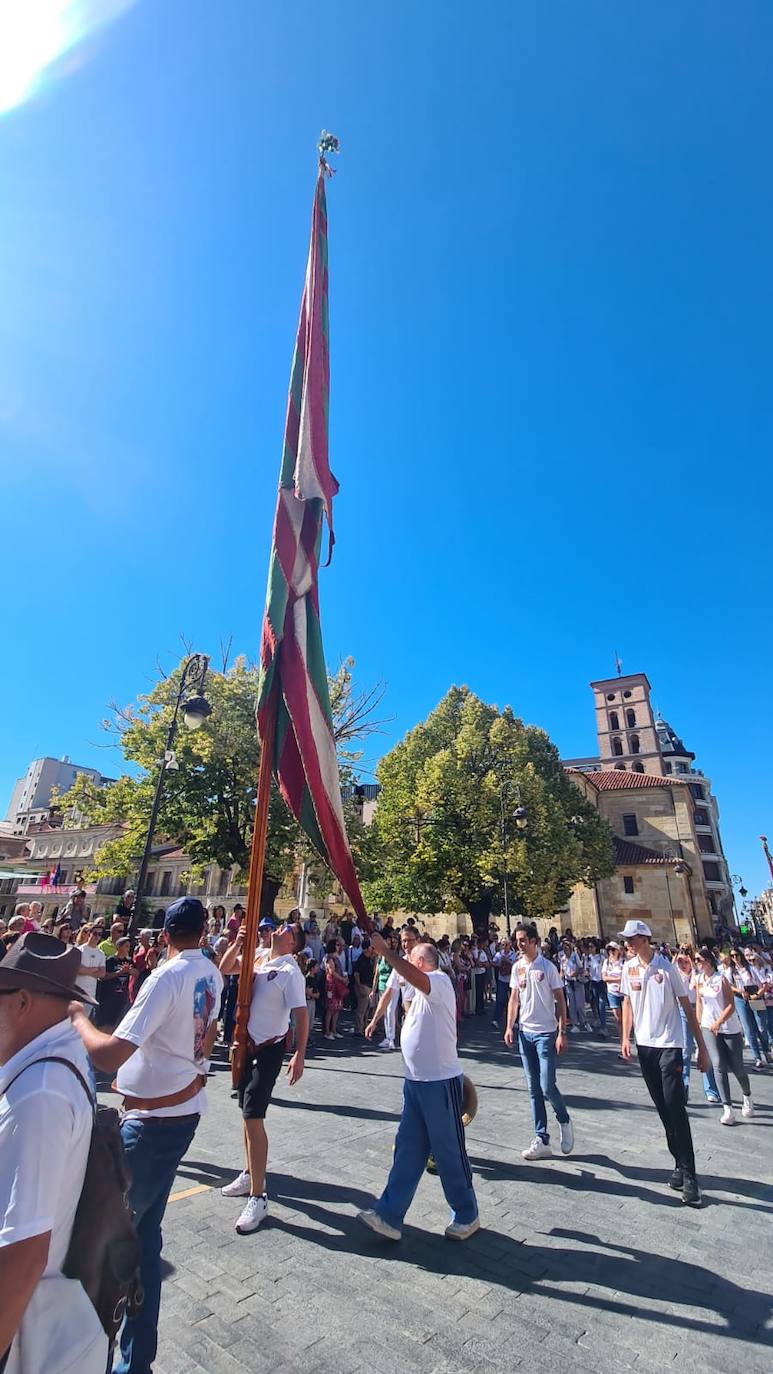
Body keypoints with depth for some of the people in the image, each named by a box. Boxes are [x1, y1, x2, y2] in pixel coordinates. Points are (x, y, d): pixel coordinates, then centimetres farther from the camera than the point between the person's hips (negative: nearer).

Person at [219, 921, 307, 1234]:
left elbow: (301, 1014, -20)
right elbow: (224, 968, 6)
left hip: (269, 1049, -8)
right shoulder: (257, 959, 1)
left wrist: (299, 1056, -25)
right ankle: (250, 1174, 40)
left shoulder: (289, 972, -19)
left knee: (253, 1116, -8)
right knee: (247, 1112, 21)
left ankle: (258, 1197, 5)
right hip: (247, 1044, 8)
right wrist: (238, 943, -11)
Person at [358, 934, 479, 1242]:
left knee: (449, 1151, 7)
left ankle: (467, 1216, 25)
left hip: (440, 1081, -9)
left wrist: (385, 951, -38)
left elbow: (415, 978, -40)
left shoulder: (440, 980, -18)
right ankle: (389, 1216, 17)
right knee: (408, 1148, 11)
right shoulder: (424, 988, 15)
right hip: (416, 1080, 9)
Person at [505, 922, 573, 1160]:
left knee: (547, 1086, -5)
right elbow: (514, 998, 10)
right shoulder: (517, 967, 4)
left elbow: (560, 1000, -8)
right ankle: (542, 1140, 19)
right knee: (534, 1089, 10)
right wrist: (509, 1026, 3)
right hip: (525, 1033, 5)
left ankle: (564, 1121, 25)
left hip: (546, 1033, -5)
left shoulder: (548, 967, -10)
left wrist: (562, 1032, -12)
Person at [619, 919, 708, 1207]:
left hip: (669, 1045, -5)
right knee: (662, 1108, 13)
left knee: (675, 1108, -8)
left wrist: (701, 1047, -4)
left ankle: (688, 1174, 3)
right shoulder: (629, 968, 0)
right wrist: (626, 1037, 3)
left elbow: (687, 1007, -5)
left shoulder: (667, 967, -12)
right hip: (644, 1045, 5)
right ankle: (680, 1164, 28)